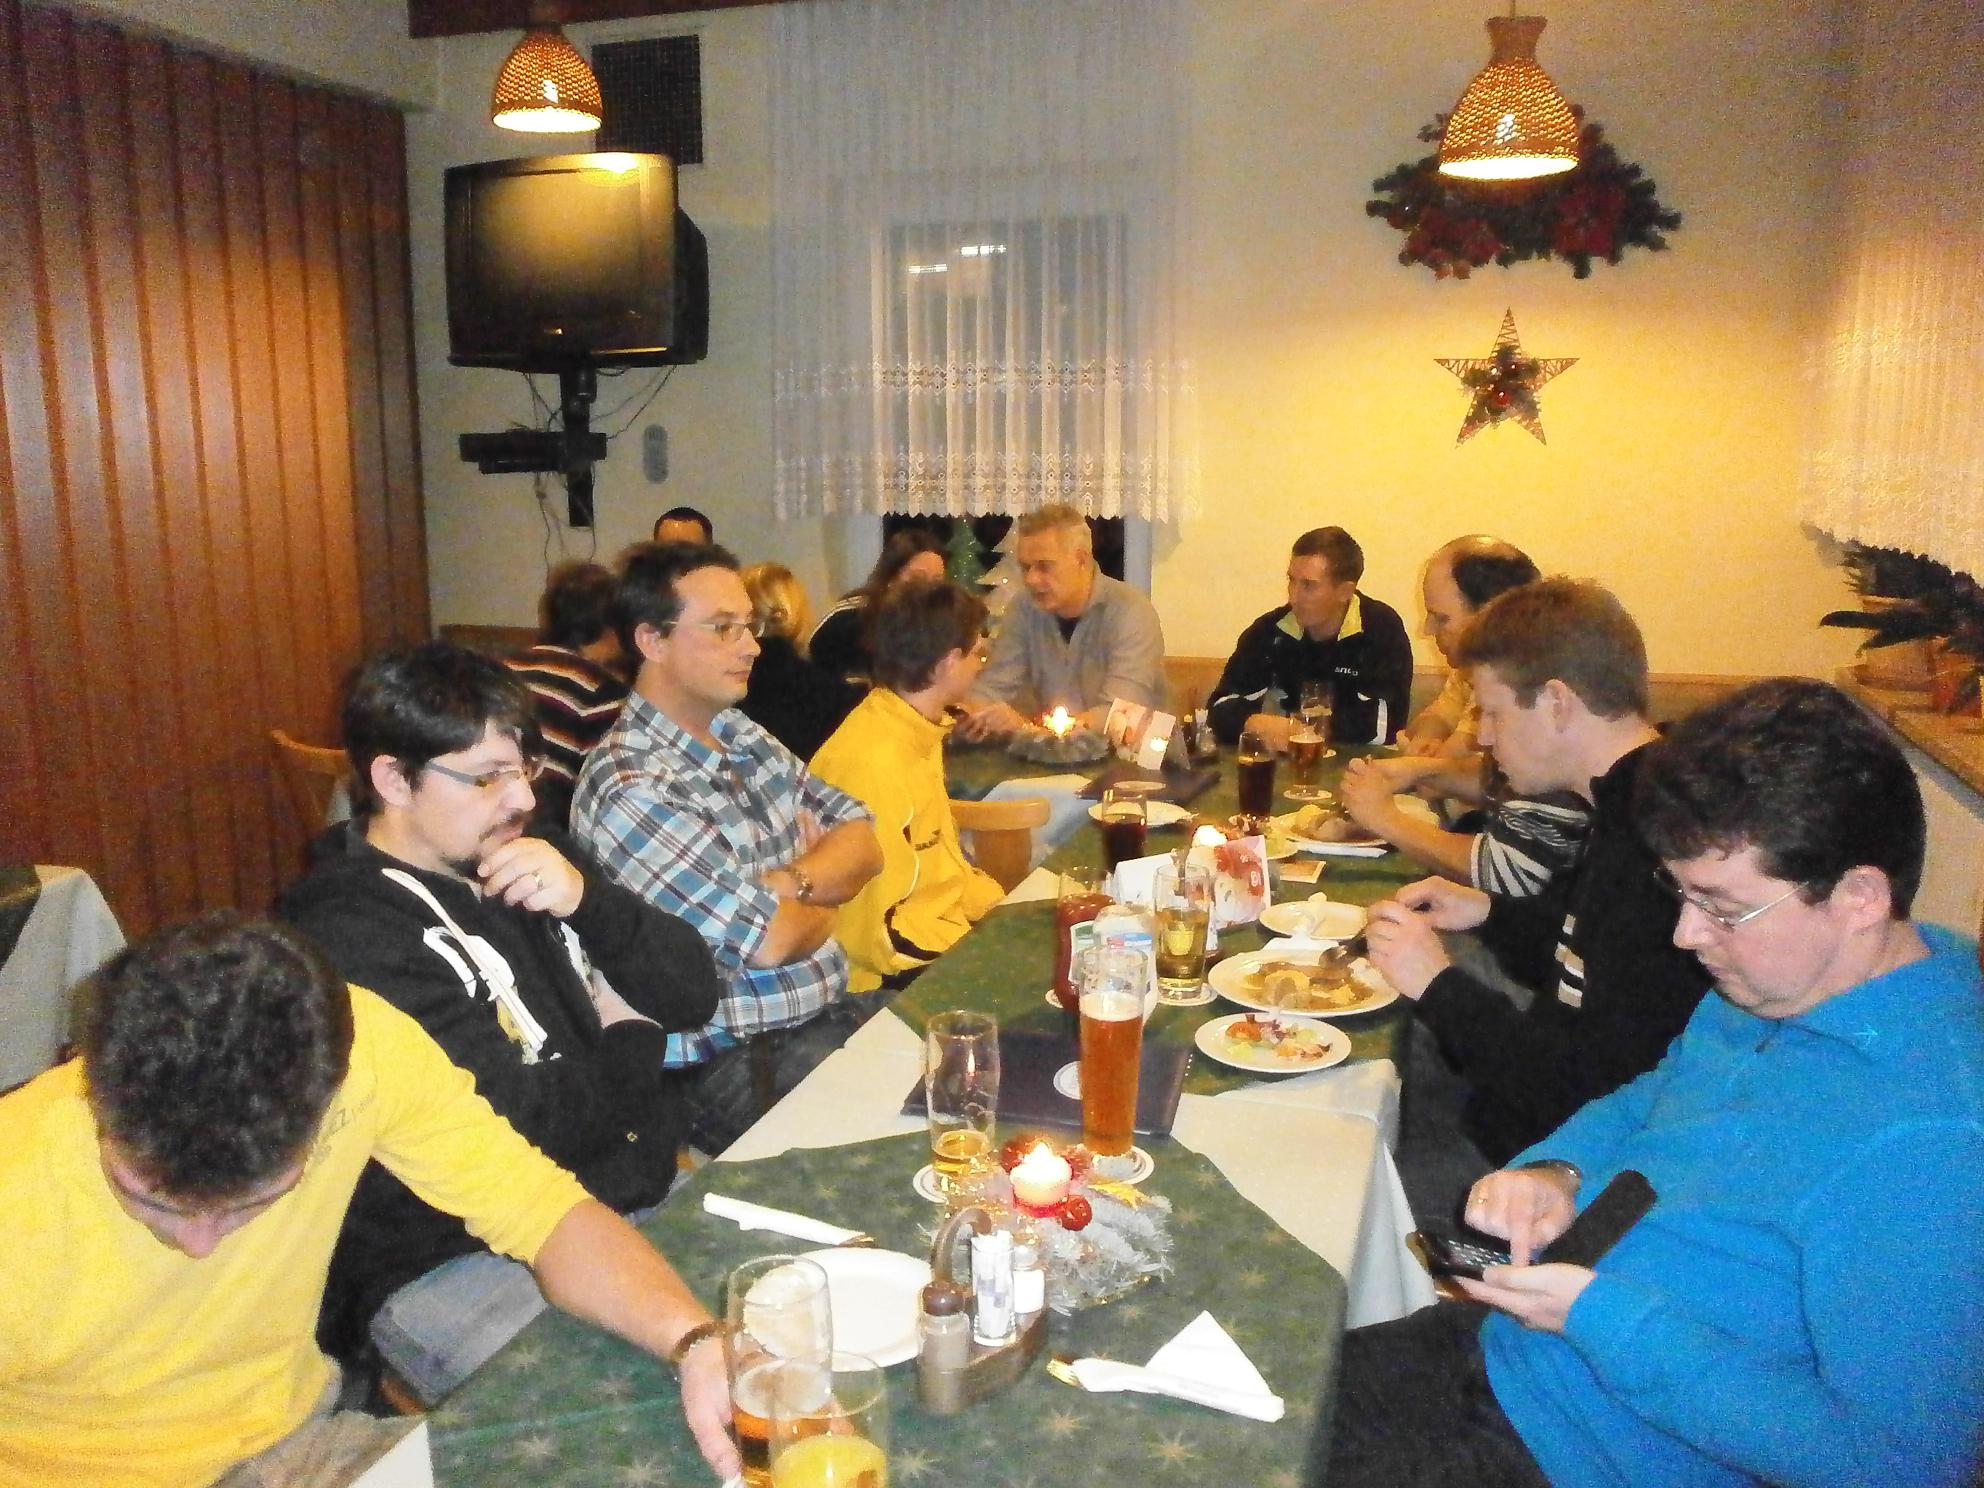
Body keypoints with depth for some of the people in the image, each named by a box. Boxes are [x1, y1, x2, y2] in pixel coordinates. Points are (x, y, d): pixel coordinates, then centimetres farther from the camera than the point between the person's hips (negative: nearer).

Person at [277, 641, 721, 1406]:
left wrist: (587, 900, -12)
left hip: (633, 1193, 8)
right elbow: (519, 1127, -19)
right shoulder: (348, 933, -15)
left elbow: (693, 996, 6)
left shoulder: (530, 857, 9)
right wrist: (632, 1042, -1)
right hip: (455, 1267, -7)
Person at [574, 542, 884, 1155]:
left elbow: (862, 842, 3)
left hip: (833, 1013, 8)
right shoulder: (631, 787, -19)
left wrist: (792, 882, -17)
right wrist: (823, 894, 0)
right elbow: (771, 940, -22)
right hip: (737, 1066, -8)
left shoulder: (743, 735, 8)